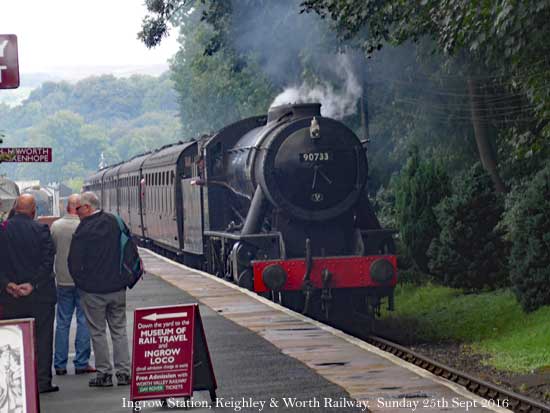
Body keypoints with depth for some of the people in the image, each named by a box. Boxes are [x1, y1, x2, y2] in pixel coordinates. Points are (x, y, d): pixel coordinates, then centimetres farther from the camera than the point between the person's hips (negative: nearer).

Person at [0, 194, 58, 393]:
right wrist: (33, 284, -13)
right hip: (40, 295, -2)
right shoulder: (41, 230, -9)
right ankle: (42, 381, 6)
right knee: (42, 338, 6)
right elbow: (47, 261, -13)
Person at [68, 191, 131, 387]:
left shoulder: (83, 230, -13)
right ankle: (123, 373, 9)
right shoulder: (114, 222, 2)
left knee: (98, 332, 5)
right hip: (117, 287, 4)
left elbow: (74, 262, -12)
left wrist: (80, 281, 5)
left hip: (93, 290, -4)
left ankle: (104, 373, 6)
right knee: (119, 330, 11)